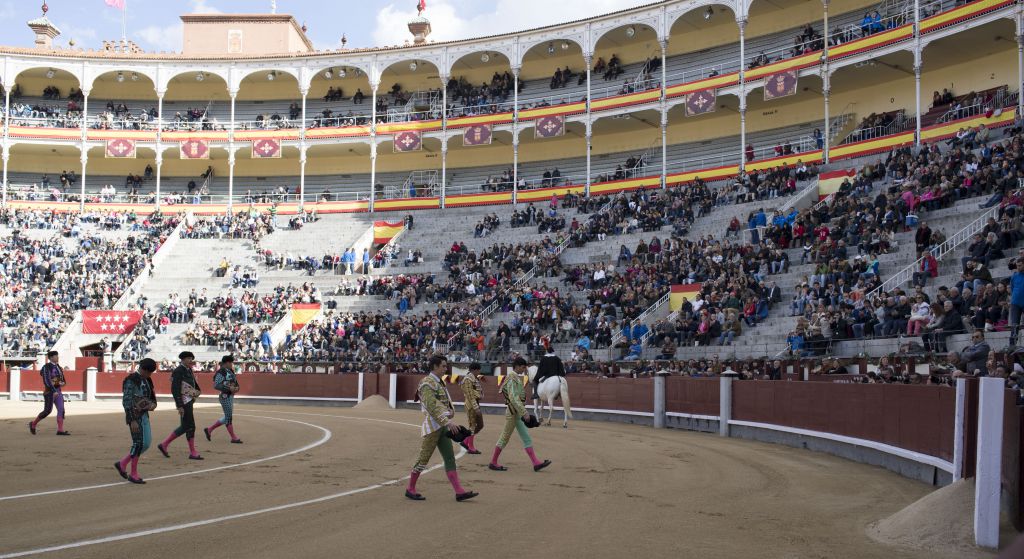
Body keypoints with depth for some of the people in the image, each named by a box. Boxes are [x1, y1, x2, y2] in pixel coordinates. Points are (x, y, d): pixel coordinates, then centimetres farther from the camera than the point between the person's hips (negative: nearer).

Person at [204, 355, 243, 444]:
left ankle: (209, 429, 25)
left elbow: (235, 383, 21)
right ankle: (234, 437, 6)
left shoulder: (230, 371, 14)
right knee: (228, 417, -1)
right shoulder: (221, 372, -13)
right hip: (225, 397, -10)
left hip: (231, 396, 10)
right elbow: (216, 385, -20)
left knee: (227, 417, 14)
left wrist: (236, 388, -2)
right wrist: (229, 388, -24)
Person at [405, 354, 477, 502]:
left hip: (442, 426, 9)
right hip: (432, 426, -9)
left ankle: (459, 492, -1)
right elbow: (432, 405, -23)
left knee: (450, 458, 2)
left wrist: (451, 411, 0)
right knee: (424, 458, 0)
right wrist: (447, 421, -30)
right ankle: (410, 489, 14)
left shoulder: (439, 383, 16)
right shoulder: (427, 383, -12)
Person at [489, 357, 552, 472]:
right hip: (513, 412, -9)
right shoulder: (512, 379, -16)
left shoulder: (517, 378, 13)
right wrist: (524, 412, -25)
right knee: (505, 437, 1)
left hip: (518, 413, 9)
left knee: (526, 438, 5)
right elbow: (513, 398, -24)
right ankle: (493, 463, 11)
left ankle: (536, 463, 4)